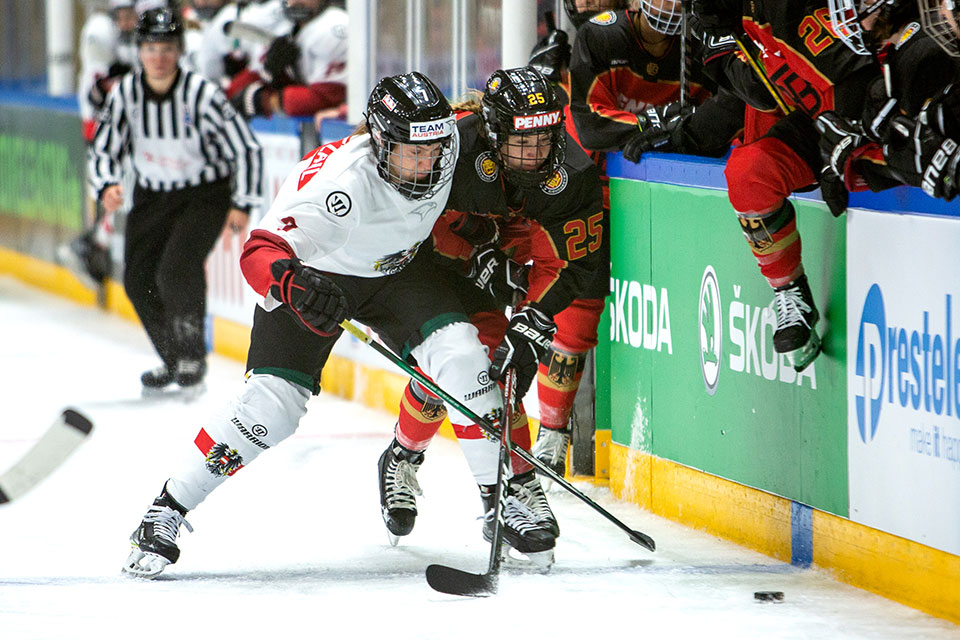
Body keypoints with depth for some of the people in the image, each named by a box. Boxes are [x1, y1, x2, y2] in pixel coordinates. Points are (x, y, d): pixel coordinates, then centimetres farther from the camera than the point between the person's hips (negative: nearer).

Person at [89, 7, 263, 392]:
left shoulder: (202, 94, -22)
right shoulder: (125, 94, -10)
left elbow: (246, 147, -14)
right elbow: (104, 149, -2)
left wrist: (242, 204, -13)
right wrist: (107, 186, -22)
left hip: (206, 194, -5)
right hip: (152, 195, 5)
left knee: (177, 268, -24)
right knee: (138, 280, 0)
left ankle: (192, 356, -5)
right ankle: (173, 360, 22)